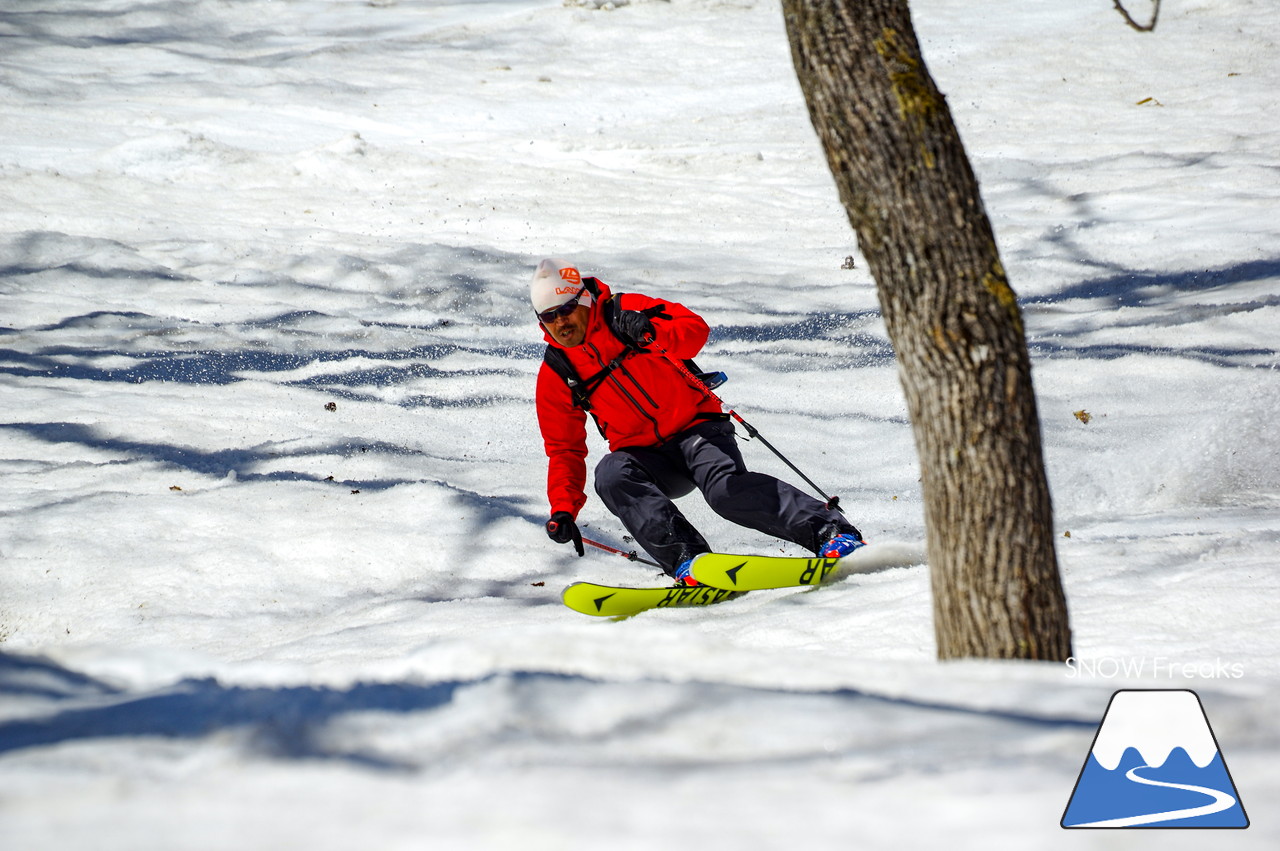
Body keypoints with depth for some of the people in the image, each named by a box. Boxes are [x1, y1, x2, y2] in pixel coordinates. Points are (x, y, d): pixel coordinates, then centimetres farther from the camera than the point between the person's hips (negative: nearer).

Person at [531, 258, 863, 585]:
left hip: (695, 426, -3)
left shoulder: (625, 312, -2)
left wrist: (652, 334, -30)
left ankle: (829, 529, -29)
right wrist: (563, 510, -4)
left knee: (726, 490, -30)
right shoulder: (555, 375, 6)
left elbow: (696, 328, -9)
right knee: (611, 475, -30)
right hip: (645, 457, 3)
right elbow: (564, 449, 9)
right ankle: (685, 555, -41)